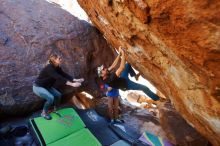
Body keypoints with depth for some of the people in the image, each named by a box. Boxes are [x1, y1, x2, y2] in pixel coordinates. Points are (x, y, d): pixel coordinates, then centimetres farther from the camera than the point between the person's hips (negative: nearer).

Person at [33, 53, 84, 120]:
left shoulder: (57, 67, -6)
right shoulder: (49, 68, -32)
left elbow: (64, 75, -8)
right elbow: (59, 78, -41)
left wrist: (75, 80, -18)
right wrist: (72, 84, -46)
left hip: (46, 86, 8)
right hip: (38, 87, -8)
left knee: (58, 95, -3)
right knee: (51, 98, -23)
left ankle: (55, 110, 20)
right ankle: (44, 113, 2)